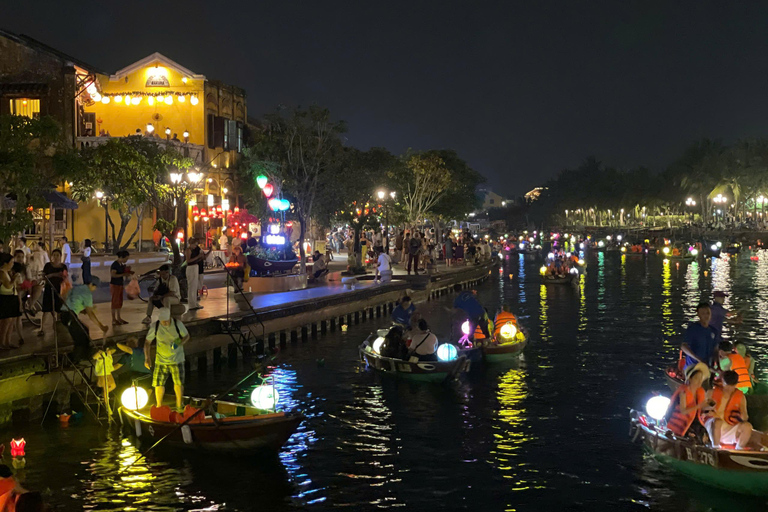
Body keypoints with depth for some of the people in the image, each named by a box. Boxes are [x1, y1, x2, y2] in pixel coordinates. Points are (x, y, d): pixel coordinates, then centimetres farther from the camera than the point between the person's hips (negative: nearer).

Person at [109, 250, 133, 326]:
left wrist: (128, 272, -3)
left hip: (120, 285, 8)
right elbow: (113, 275, -25)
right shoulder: (115, 264, -18)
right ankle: (114, 320, 5)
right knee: (115, 302, -2)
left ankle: (118, 318, 24)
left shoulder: (121, 264, 8)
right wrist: (123, 274, -26)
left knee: (119, 302, 14)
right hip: (115, 285, -8)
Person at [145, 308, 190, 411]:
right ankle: (159, 406, 19)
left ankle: (179, 405, 17)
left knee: (178, 382, -2)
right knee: (159, 383, 0)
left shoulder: (178, 324, -12)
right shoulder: (155, 326, -11)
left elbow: (187, 336, 1)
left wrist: (180, 343, -20)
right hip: (161, 359, 1)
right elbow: (147, 342, -2)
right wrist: (146, 358, -10)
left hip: (176, 359, -1)